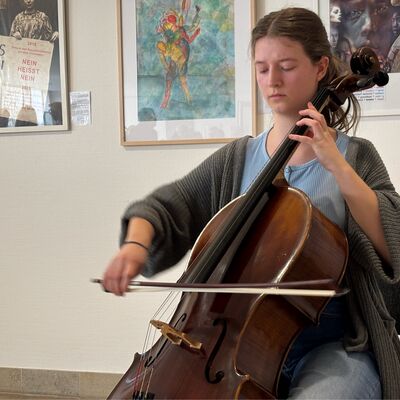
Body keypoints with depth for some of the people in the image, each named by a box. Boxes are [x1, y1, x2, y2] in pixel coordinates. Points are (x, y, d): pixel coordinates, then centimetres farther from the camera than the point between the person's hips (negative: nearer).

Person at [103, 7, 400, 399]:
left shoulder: (354, 155, 1)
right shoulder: (237, 159, 8)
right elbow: (163, 206, 6)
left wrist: (337, 165, -18)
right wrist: (136, 242, -15)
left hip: (334, 348, -2)